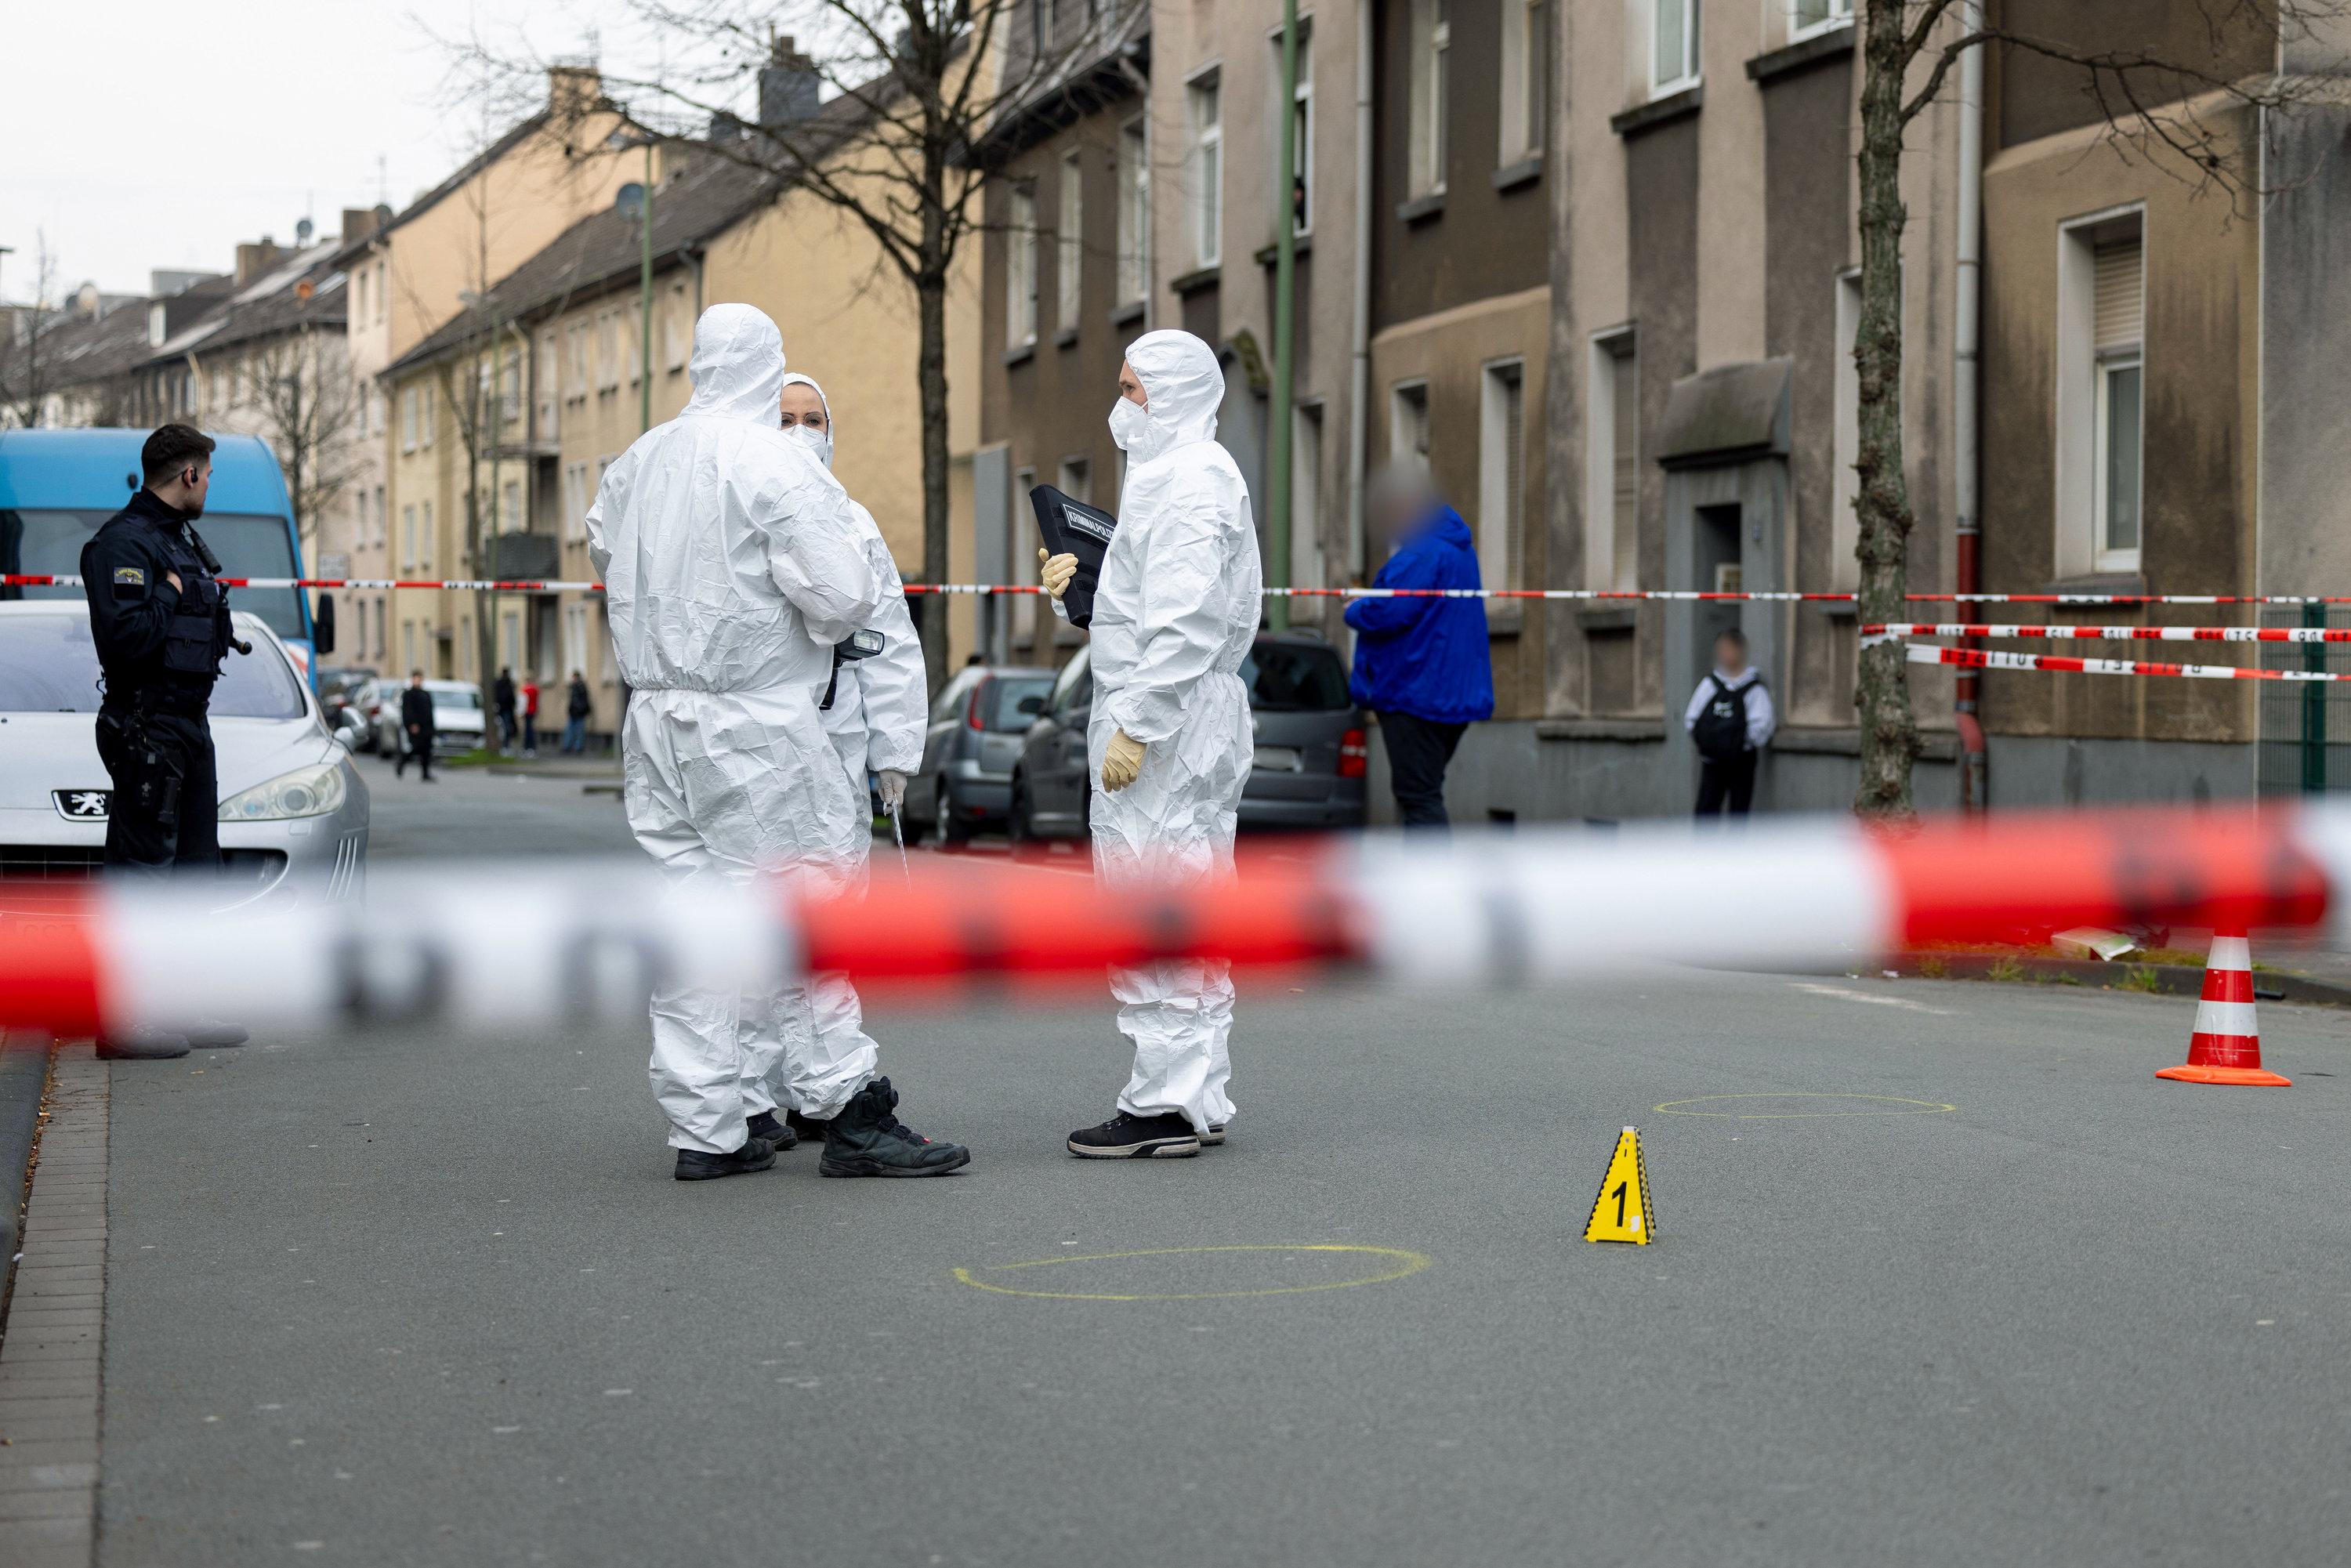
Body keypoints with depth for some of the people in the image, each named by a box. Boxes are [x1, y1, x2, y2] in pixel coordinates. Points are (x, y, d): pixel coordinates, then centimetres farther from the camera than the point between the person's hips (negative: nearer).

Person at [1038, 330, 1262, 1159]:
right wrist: (1077, 586, 10)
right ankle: (1199, 1098, 18)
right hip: (1169, 724, 11)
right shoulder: (1171, 472, 21)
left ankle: (1167, 1104, -6)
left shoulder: (1191, 479, -13)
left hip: (1170, 720, -11)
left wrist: (1135, 726, -24)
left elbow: (1185, 624, -22)